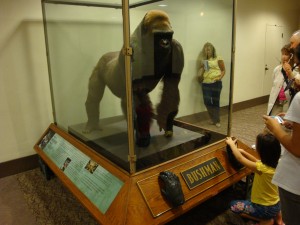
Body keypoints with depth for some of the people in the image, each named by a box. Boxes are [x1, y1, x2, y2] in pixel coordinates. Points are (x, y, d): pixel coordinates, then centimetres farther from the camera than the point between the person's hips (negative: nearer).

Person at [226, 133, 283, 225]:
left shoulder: (262, 168, -32)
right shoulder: (275, 163, -10)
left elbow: (239, 158, -20)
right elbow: (258, 161, 10)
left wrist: (231, 143, -6)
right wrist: (243, 151, 6)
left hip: (265, 208, -7)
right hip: (276, 205, 7)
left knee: (233, 205, 5)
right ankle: (277, 215, 20)